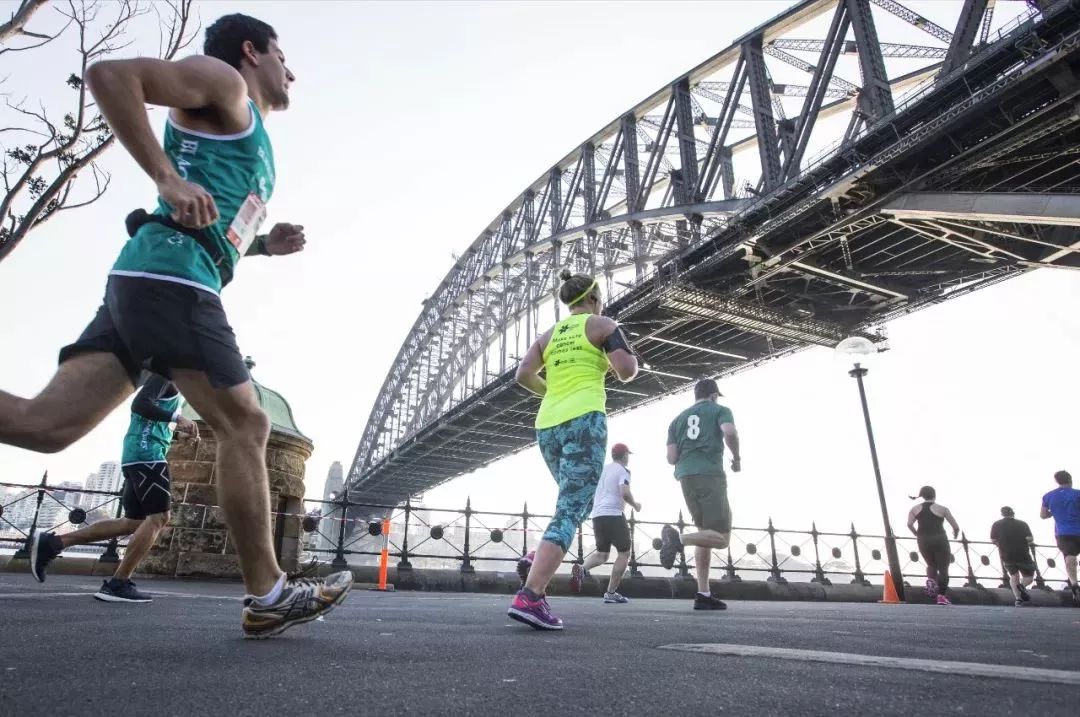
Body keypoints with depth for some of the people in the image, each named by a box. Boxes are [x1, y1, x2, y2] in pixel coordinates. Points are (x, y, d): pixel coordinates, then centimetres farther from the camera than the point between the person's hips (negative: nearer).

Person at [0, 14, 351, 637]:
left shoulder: (254, 145, 32)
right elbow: (109, 74, -8)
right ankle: (268, 597, 0)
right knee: (244, 424, -7)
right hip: (172, 277, -9)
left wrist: (263, 244, 19)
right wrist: (168, 178, -15)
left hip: (144, 282, 9)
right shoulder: (222, 80, 7)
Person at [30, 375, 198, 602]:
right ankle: (118, 584, -9)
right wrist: (177, 418, -29)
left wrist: (179, 428, 21)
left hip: (138, 455, 10)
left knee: (133, 522, 11)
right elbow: (140, 404, -21)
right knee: (159, 517, -9)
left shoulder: (169, 383, 24)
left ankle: (52, 543, 12)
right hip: (146, 453, -10)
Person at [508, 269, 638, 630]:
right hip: (584, 421, -6)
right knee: (570, 510, -10)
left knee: (575, 501, 25)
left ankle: (541, 562, 8)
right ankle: (529, 596, -22)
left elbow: (523, 374, 6)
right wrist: (631, 359, 17)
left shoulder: (549, 334, 18)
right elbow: (627, 371, -6)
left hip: (548, 426, 7)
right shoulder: (603, 325, 5)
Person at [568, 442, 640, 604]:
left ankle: (581, 569, -13)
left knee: (602, 554, 16)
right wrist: (635, 505, -2)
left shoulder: (602, 469, 17)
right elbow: (625, 493, -19)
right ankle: (611, 593, 2)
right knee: (624, 554, 6)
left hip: (597, 515, 7)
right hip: (614, 515, -7)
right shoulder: (622, 470, -4)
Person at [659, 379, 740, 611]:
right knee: (721, 538, -4)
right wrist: (737, 458, 3)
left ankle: (704, 595, 9)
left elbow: (671, 458, 12)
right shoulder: (720, 410, 10)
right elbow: (730, 433, -13)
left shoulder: (678, 419, 23)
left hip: (686, 478, 6)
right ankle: (678, 539, -28)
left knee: (706, 534, 15)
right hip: (710, 475, -6)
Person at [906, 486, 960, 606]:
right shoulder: (942, 509, 2)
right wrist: (956, 534, 23)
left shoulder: (915, 509, 8)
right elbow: (956, 527, 1)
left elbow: (909, 524, -5)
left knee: (931, 565, 25)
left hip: (923, 541, 3)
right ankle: (942, 596, -6)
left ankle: (930, 580, -3)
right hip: (939, 540, -3)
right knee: (943, 568, 5)